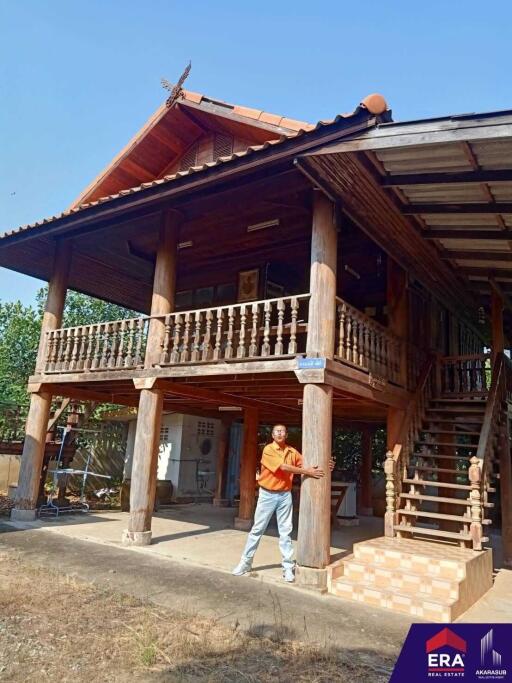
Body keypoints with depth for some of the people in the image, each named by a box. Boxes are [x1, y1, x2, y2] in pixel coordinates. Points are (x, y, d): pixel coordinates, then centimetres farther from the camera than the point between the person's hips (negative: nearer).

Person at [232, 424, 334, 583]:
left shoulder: (292, 451, 4)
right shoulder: (268, 450, -13)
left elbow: (306, 464, 2)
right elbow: (284, 467, -21)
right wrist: (307, 472, -25)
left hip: (285, 495, 3)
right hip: (267, 495, -3)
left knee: (286, 532, 6)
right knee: (257, 530, 6)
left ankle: (288, 568, 14)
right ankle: (245, 563, 19)